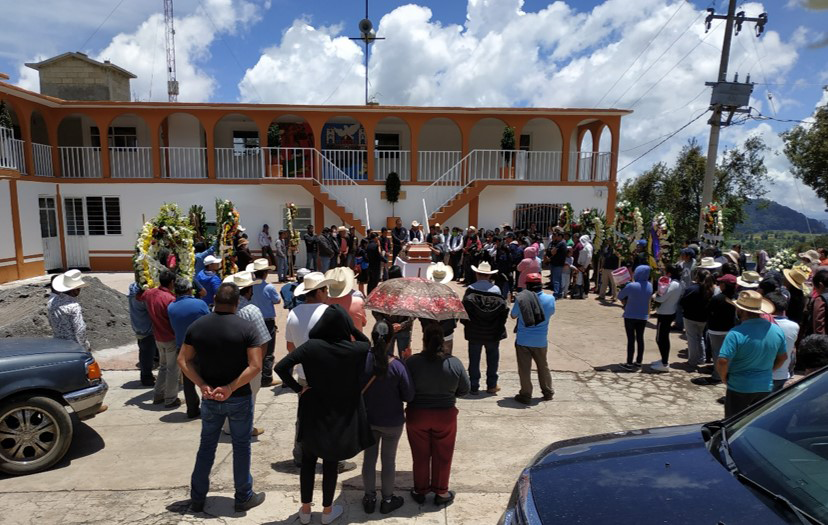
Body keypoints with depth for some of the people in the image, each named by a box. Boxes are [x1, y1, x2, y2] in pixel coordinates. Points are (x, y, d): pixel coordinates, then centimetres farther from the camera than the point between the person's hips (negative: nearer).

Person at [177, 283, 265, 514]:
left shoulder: (197, 326, -4)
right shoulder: (246, 327, -16)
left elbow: (183, 360, -3)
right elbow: (255, 366, -21)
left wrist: (202, 385, -9)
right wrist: (231, 388, -17)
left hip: (209, 398, 3)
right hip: (239, 398, -3)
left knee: (207, 445, 20)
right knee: (241, 446, 12)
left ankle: (197, 498, 31)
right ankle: (243, 497, 25)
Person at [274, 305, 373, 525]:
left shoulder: (311, 346, -17)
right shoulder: (356, 349, -15)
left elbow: (280, 367, -21)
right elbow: (367, 342, 10)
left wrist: (298, 388, -10)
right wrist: (349, 326, -3)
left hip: (313, 414, 0)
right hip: (342, 415, 0)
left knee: (308, 461, 20)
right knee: (330, 463, 16)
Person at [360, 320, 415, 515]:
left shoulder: (361, 359, -19)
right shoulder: (397, 366, -26)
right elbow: (408, 396, -15)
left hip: (367, 419, 2)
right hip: (392, 422, -2)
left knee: (369, 458, 20)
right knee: (389, 460, 17)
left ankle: (369, 498, 36)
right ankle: (387, 500, 34)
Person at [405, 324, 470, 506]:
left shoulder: (412, 362, -18)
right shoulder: (455, 363, -14)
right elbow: (464, 390, -3)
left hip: (416, 416, 0)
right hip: (445, 416, 0)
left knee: (420, 456, 18)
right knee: (442, 456, 18)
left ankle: (420, 491, 34)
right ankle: (441, 492, 32)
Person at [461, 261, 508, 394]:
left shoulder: (471, 290, -13)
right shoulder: (496, 290, -7)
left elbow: (464, 309, -14)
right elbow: (504, 310, -7)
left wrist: (466, 323, 3)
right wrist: (500, 326, 7)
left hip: (475, 332, -1)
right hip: (493, 333, 1)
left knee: (474, 360, 10)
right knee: (492, 359, 15)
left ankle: (474, 386, 16)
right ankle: (492, 385, 23)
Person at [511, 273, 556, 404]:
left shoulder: (521, 298, -12)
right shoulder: (550, 299, -7)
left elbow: (513, 316, 1)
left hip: (523, 340, -2)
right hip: (540, 340, 2)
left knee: (524, 369, 8)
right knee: (543, 366, 20)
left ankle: (525, 395, 15)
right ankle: (548, 392, 32)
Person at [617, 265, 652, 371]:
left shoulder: (631, 286, -19)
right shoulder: (649, 286, -2)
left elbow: (620, 296, -8)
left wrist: (625, 302, 11)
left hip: (630, 316, -5)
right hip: (643, 316, 5)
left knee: (631, 339, 0)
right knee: (640, 339, 13)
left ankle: (629, 363, 3)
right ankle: (638, 362, 22)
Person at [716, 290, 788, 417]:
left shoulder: (736, 334, -24)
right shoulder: (777, 330, -2)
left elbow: (722, 361, -28)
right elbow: (783, 357, 11)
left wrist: (724, 377, -9)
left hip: (739, 388, -6)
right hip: (766, 387, 6)